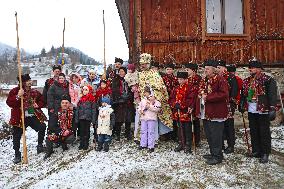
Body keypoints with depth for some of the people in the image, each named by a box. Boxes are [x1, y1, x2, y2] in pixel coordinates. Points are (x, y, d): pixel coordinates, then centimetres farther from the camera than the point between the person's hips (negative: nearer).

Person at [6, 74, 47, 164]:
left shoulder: (34, 92, 8)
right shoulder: (15, 91, -4)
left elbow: (42, 100, 19)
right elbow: (9, 103, -14)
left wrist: (38, 105, -1)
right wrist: (18, 96, -26)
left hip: (33, 116, 3)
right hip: (20, 118, -3)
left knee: (42, 127, -12)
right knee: (17, 136, 2)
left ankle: (40, 146, 10)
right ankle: (17, 155, 19)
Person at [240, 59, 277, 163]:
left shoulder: (268, 80, -8)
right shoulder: (247, 81, 12)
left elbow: (272, 95, -14)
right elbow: (243, 95, 19)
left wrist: (272, 109, -20)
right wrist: (242, 106, 15)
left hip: (263, 111, -6)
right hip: (251, 111, 7)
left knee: (264, 132, 3)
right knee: (253, 132, 14)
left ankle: (265, 153, 13)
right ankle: (256, 151, 26)